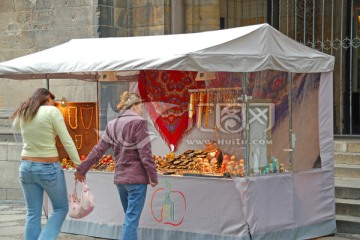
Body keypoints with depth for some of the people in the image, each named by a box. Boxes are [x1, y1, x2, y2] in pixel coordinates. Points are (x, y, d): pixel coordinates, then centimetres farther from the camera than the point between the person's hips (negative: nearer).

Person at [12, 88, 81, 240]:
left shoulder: (23, 113, 6)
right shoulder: (52, 111, -9)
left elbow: (15, 126, 31)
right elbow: (67, 141, -11)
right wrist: (80, 166, -7)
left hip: (26, 167, 5)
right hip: (49, 168, -5)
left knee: (33, 214, 10)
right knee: (61, 208, 12)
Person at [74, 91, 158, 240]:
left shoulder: (112, 125, 8)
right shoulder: (138, 123, -12)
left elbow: (98, 150, 4)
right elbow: (145, 154, -15)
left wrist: (82, 169, 9)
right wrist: (153, 177, -8)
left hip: (119, 178, 7)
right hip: (137, 178, -7)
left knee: (130, 218, 19)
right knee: (132, 220, -5)